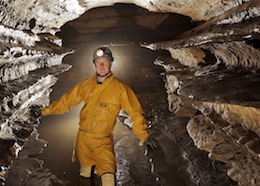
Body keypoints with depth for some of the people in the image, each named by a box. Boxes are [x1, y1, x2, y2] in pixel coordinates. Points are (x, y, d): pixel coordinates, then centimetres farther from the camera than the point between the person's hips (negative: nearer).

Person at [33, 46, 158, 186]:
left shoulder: (120, 88, -10)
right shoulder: (86, 85, 1)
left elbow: (135, 112, -10)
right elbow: (67, 100, 10)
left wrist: (144, 136, -15)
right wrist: (46, 111, 14)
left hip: (103, 141, -4)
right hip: (83, 137, 4)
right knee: (84, 172, 20)